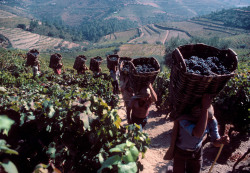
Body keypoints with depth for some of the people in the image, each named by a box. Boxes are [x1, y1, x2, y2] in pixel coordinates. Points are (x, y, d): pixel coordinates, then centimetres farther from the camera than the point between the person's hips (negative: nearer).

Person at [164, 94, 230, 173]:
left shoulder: (212, 121, -21)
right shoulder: (184, 119, -37)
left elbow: (215, 142, -13)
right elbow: (198, 133, -54)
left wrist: (221, 140, -37)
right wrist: (205, 108, -57)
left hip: (197, 151, 4)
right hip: (181, 151, -4)